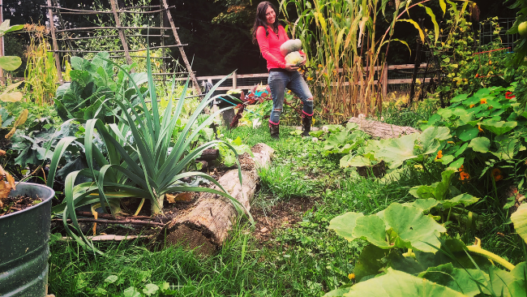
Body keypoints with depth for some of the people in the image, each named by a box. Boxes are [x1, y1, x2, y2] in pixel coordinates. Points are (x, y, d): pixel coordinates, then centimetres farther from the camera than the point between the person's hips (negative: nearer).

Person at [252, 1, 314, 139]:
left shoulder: (279, 27, 21)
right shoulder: (262, 30, 1)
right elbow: (265, 52, -7)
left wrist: (302, 54, -1)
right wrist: (283, 65, -18)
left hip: (291, 71, 6)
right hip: (277, 73, -6)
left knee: (308, 99, -1)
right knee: (277, 108, -2)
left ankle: (306, 133, 12)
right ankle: (274, 138, 11)